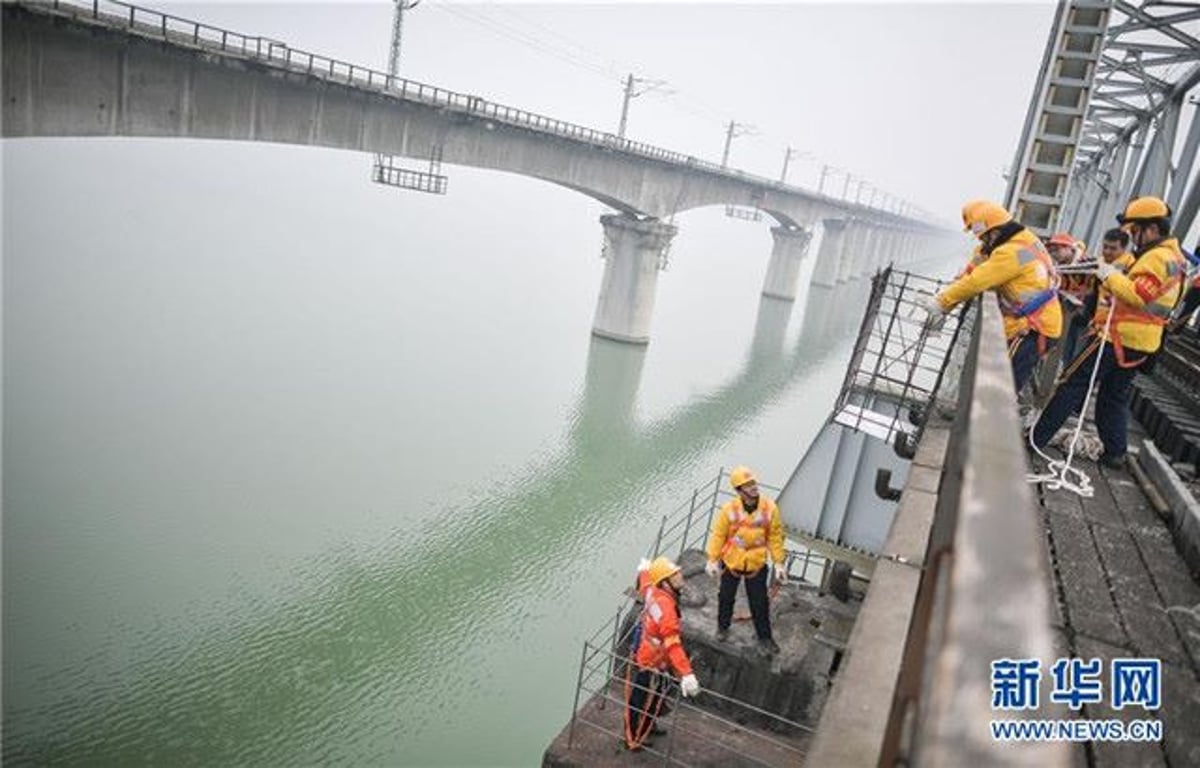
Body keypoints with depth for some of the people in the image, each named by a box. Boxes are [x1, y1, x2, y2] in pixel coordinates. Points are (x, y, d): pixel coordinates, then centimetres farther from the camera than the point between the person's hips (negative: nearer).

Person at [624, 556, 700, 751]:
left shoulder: (652, 590, -10)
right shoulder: (665, 606, -36)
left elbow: (644, 576, 16)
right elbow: (672, 643, -43)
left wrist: (645, 569, 41)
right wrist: (686, 674, -48)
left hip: (643, 654, 9)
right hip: (650, 664, -9)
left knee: (656, 695, 30)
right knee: (642, 702, 13)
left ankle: (648, 725, 53)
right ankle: (634, 740, 32)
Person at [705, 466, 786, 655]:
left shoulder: (770, 508, -16)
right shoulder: (729, 509, -19)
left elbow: (775, 537, -7)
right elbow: (718, 535, -10)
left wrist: (779, 563, -5)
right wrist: (712, 560, -8)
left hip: (757, 564, 0)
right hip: (731, 562, 0)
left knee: (759, 603, 10)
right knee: (726, 597, 19)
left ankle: (764, 637, 29)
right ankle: (723, 627, 44)